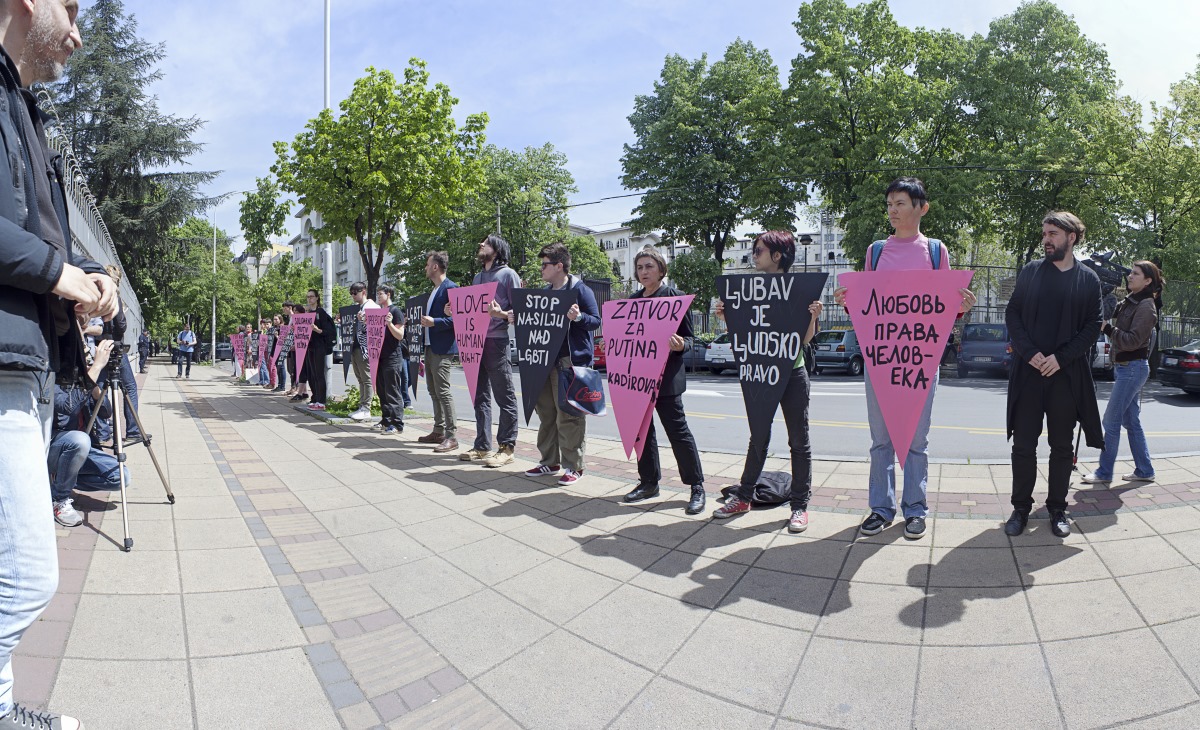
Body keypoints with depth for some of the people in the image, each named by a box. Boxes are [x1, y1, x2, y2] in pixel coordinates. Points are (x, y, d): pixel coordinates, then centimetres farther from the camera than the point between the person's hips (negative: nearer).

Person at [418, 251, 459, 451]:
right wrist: (423, 319, 14)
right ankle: (439, 430, 22)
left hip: (442, 348, -10)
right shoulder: (434, 290, 19)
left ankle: (452, 436, -8)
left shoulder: (450, 288, -12)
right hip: (430, 346, 10)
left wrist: (434, 322, -27)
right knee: (433, 390, 14)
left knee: (443, 391, -11)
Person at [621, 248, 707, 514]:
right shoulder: (632, 300, 12)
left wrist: (680, 345, -25)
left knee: (678, 430, -3)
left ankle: (697, 486, 7)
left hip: (666, 377, -6)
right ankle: (649, 482, 24)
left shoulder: (674, 296, -4)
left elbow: (687, 338, -4)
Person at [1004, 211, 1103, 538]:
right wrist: (1030, 353, -10)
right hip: (1028, 372, 0)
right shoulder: (1030, 271, 6)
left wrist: (1061, 358, -11)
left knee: (1062, 446, 8)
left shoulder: (1089, 279, 5)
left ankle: (1058, 508, 20)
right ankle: (1021, 508, 13)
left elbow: (1093, 326, 1)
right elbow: (1012, 314, 3)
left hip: (1066, 374, 0)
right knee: (1023, 444, 2)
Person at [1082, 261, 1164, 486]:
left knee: (1111, 421, -7)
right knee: (1131, 421, 13)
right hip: (1124, 366, 9)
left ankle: (1104, 472, 0)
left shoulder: (1146, 306, -13)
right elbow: (1121, 335, 18)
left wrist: (1107, 328, -22)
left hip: (1133, 368, -9)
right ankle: (1144, 470, 21)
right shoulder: (1130, 302, 13)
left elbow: (1132, 341, -19)